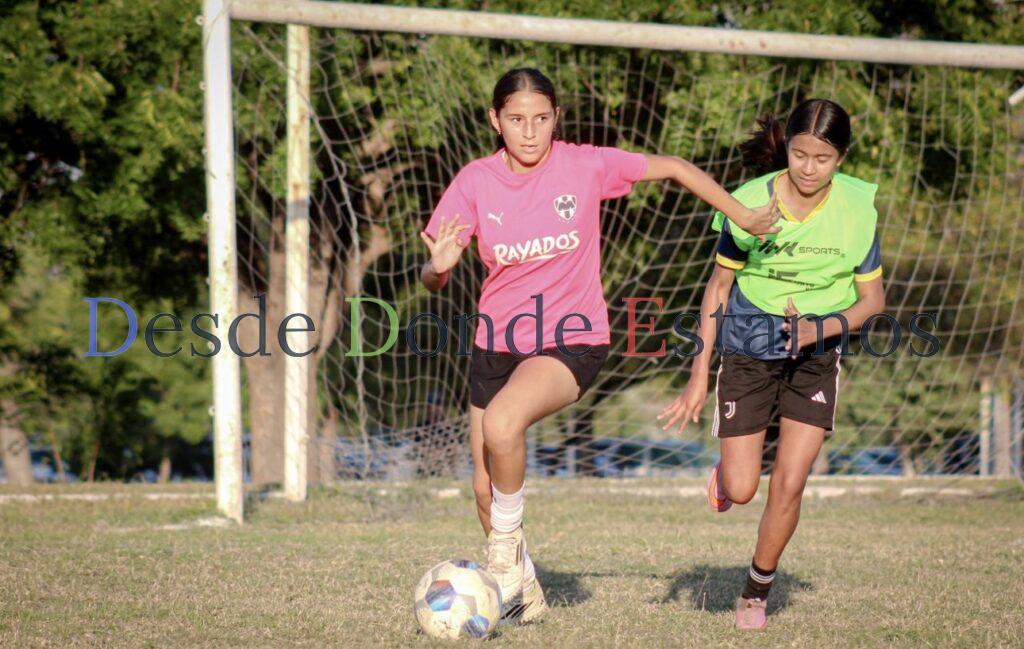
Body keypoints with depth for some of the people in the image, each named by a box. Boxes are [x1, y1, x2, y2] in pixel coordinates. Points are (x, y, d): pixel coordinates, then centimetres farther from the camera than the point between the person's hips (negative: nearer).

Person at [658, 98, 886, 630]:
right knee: (740, 490, -3)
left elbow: (872, 300, -1)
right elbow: (719, 286, -2)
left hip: (815, 353, 1)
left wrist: (822, 328, -21)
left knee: (789, 484, -9)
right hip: (749, 347, 0)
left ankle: (756, 593, 14)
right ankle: (724, 476, 37)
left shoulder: (857, 209, -12)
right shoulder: (749, 203, -14)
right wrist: (699, 374, -3)